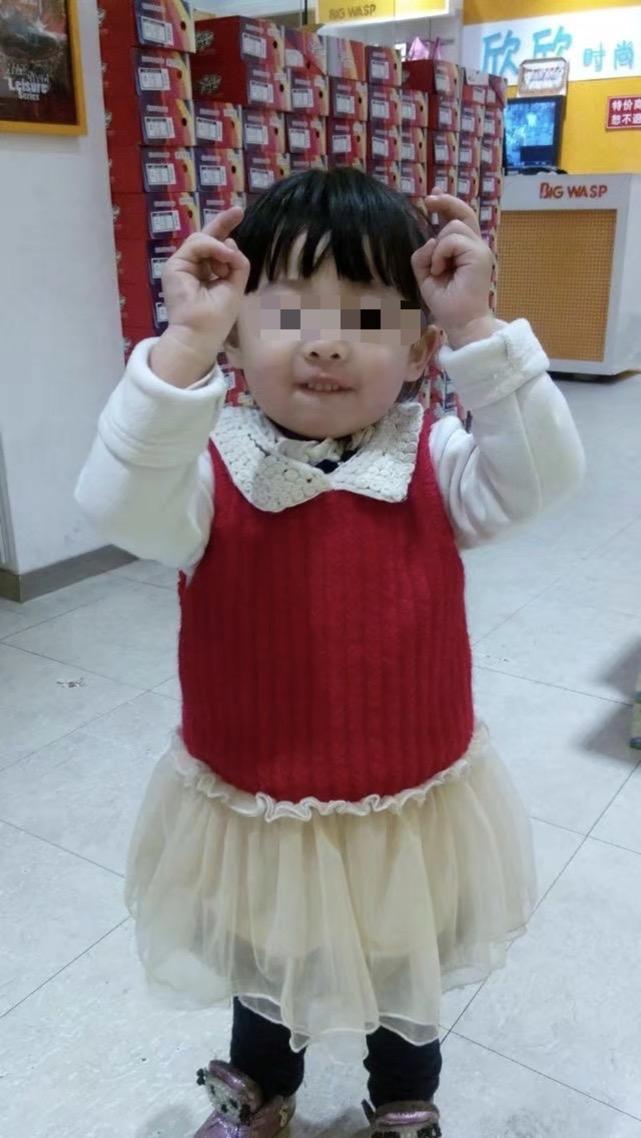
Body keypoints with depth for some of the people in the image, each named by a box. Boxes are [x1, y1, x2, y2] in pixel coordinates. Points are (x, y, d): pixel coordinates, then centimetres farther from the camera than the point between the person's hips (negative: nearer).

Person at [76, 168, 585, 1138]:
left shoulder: (433, 463, -12)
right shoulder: (213, 469, -18)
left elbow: (542, 476, -27)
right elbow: (118, 505, -36)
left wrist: (478, 328, -33)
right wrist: (185, 345, -42)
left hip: (413, 806, 1)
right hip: (255, 810, 0)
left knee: (406, 983, 29)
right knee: (264, 977, 30)